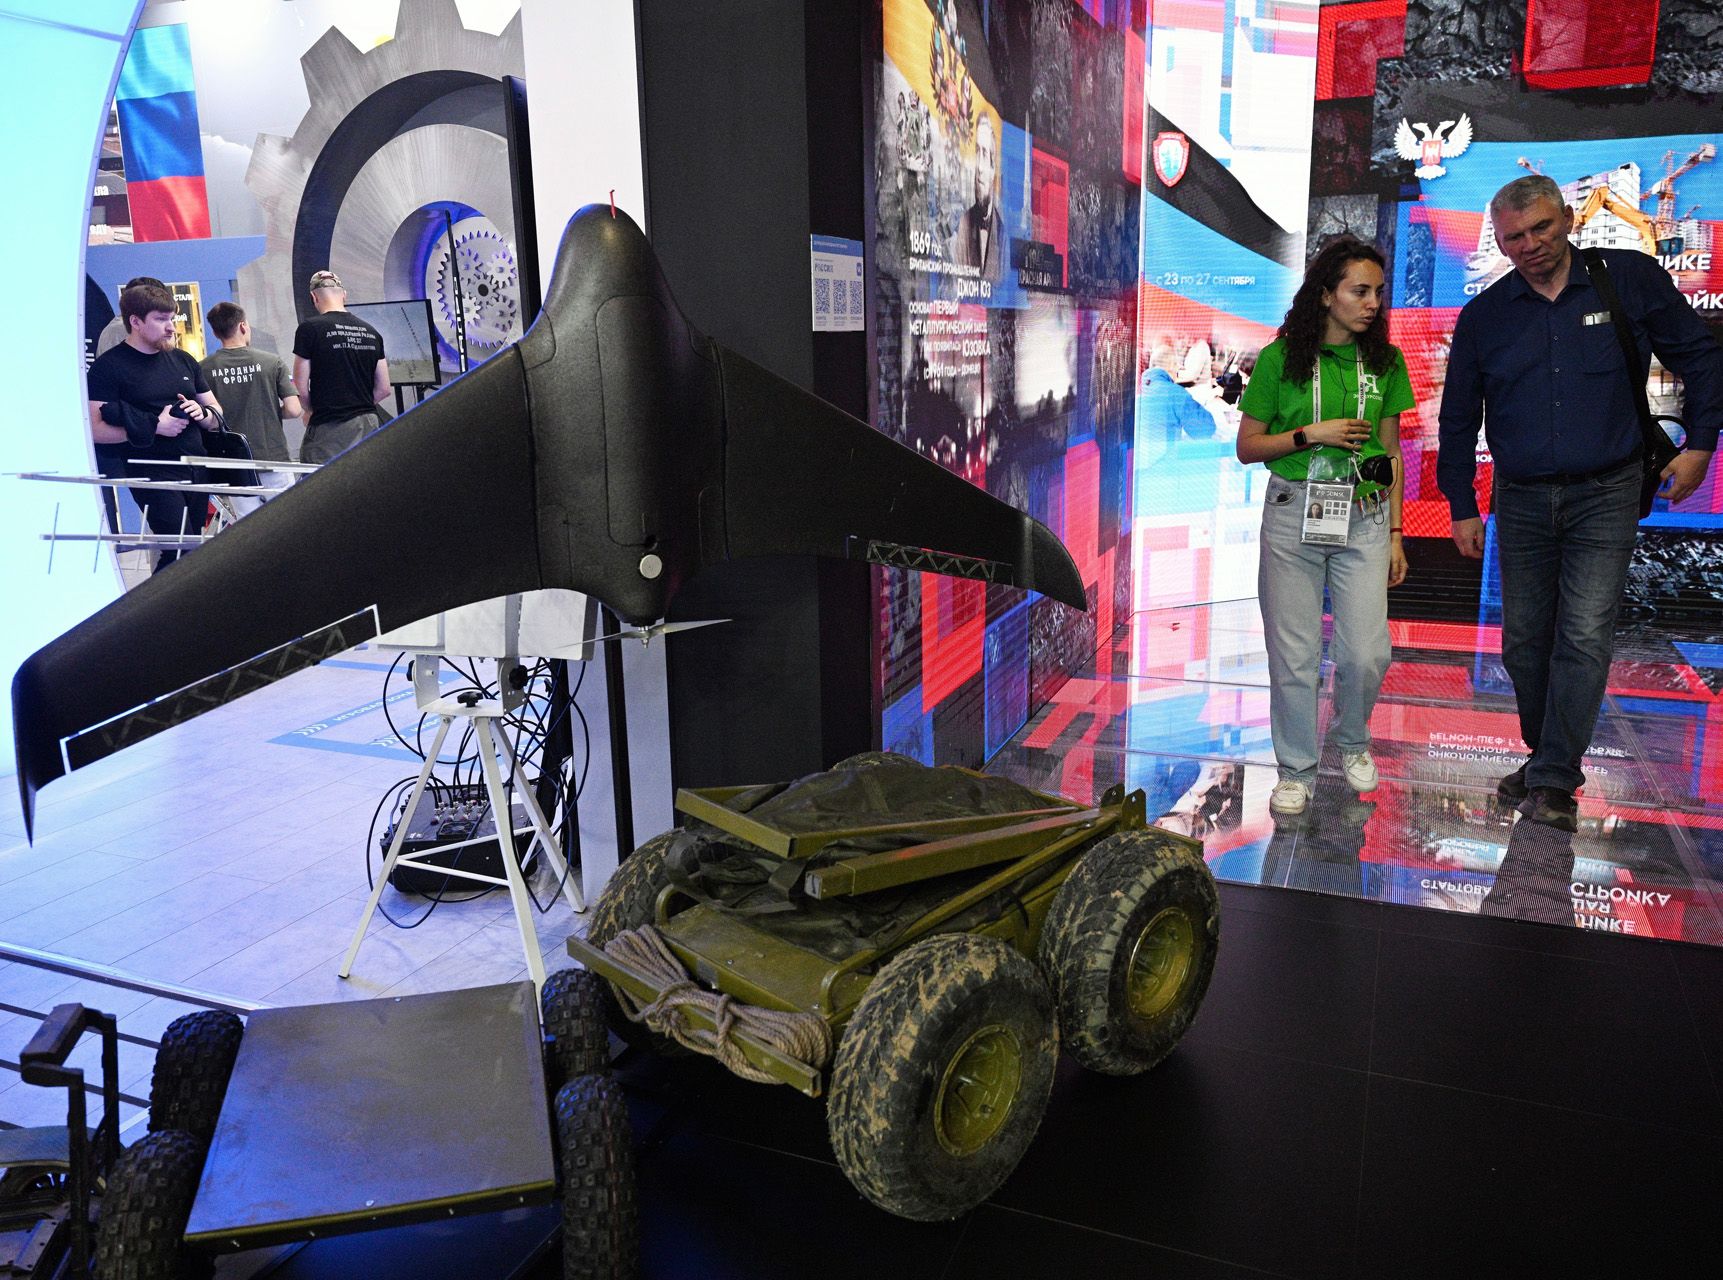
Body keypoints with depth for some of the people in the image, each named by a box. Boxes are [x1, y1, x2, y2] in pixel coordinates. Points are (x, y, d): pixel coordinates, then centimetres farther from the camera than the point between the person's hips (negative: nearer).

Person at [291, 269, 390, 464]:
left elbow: (301, 388, -3)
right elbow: (384, 389, 12)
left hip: (329, 428, -5)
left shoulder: (309, 329, -5)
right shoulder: (371, 332, 10)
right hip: (368, 424, 5)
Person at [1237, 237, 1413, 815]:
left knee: (1367, 653, -2)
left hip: (1364, 518, 2)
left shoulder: (1385, 361, 6)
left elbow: (1390, 453, 10)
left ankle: (1352, 741, 28)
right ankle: (1296, 770, 18)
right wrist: (1312, 434, -13)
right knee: (1294, 654, 1)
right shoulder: (1280, 358, -3)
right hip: (1293, 516, -2)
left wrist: (1395, 534, 9)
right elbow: (1247, 447, 0)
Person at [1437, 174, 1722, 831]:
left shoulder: (1631, 279, -2)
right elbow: (1457, 418, 10)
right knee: (1524, 643, 8)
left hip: (1604, 497, -3)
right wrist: (1462, 508, 8)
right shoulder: (1483, 316, 3)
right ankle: (1546, 757, 26)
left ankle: (1553, 781, -5)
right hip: (1521, 501, 3)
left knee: (1584, 636, -10)